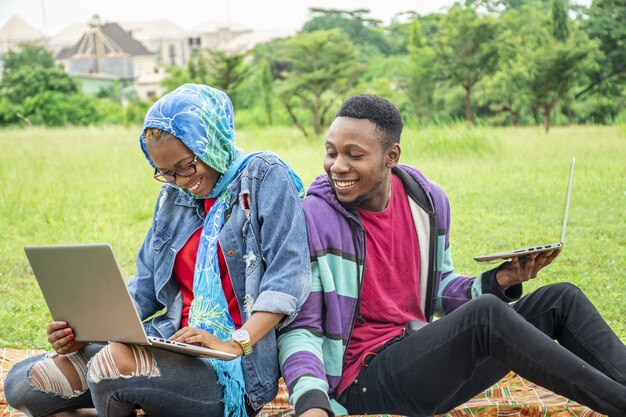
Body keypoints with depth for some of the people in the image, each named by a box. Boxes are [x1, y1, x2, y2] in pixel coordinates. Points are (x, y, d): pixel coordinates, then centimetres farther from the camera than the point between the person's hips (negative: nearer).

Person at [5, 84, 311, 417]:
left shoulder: (265, 177, -4)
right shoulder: (174, 196, 15)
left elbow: (288, 276, -14)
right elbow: (145, 285, 15)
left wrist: (235, 344, -25)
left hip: (233, 367, -7)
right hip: (172, 347, 7)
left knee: (115, 362, -33)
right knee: (22, 383, -4)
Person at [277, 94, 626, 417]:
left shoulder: (429, 201, 4)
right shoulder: (313, 219, -14)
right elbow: (299, 328, -13)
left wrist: (499, 281, -2)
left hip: (423, 359, 7)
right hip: (363, 381, -7)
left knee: (561, 299, 1)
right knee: (485, 313, -31)